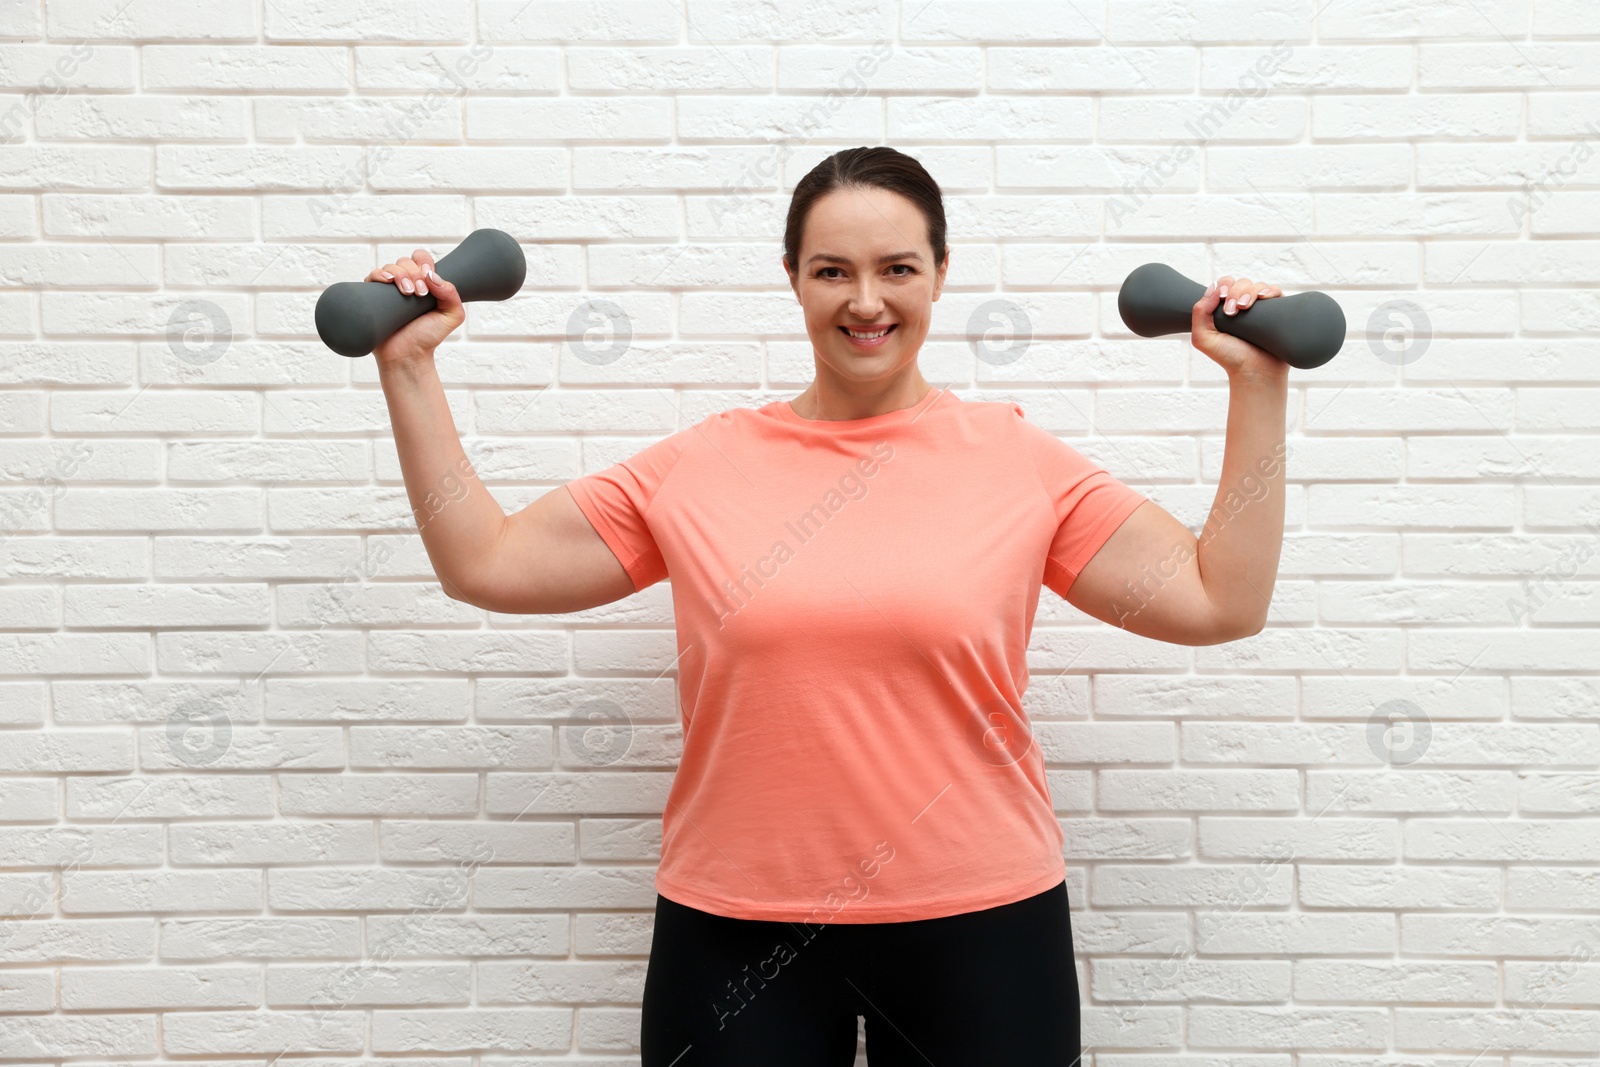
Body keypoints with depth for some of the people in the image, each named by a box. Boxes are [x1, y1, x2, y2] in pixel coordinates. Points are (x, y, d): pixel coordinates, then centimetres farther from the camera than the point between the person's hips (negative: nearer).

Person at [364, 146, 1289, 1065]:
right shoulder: (699, 467, 2)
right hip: (735, 929, 1)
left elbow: (1222, 601, -1)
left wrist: (1258, 385, -4)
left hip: (978, 922, 0)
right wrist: (410, 368, 3)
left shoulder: (1021, 460, -1)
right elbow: (484, 565, 4)